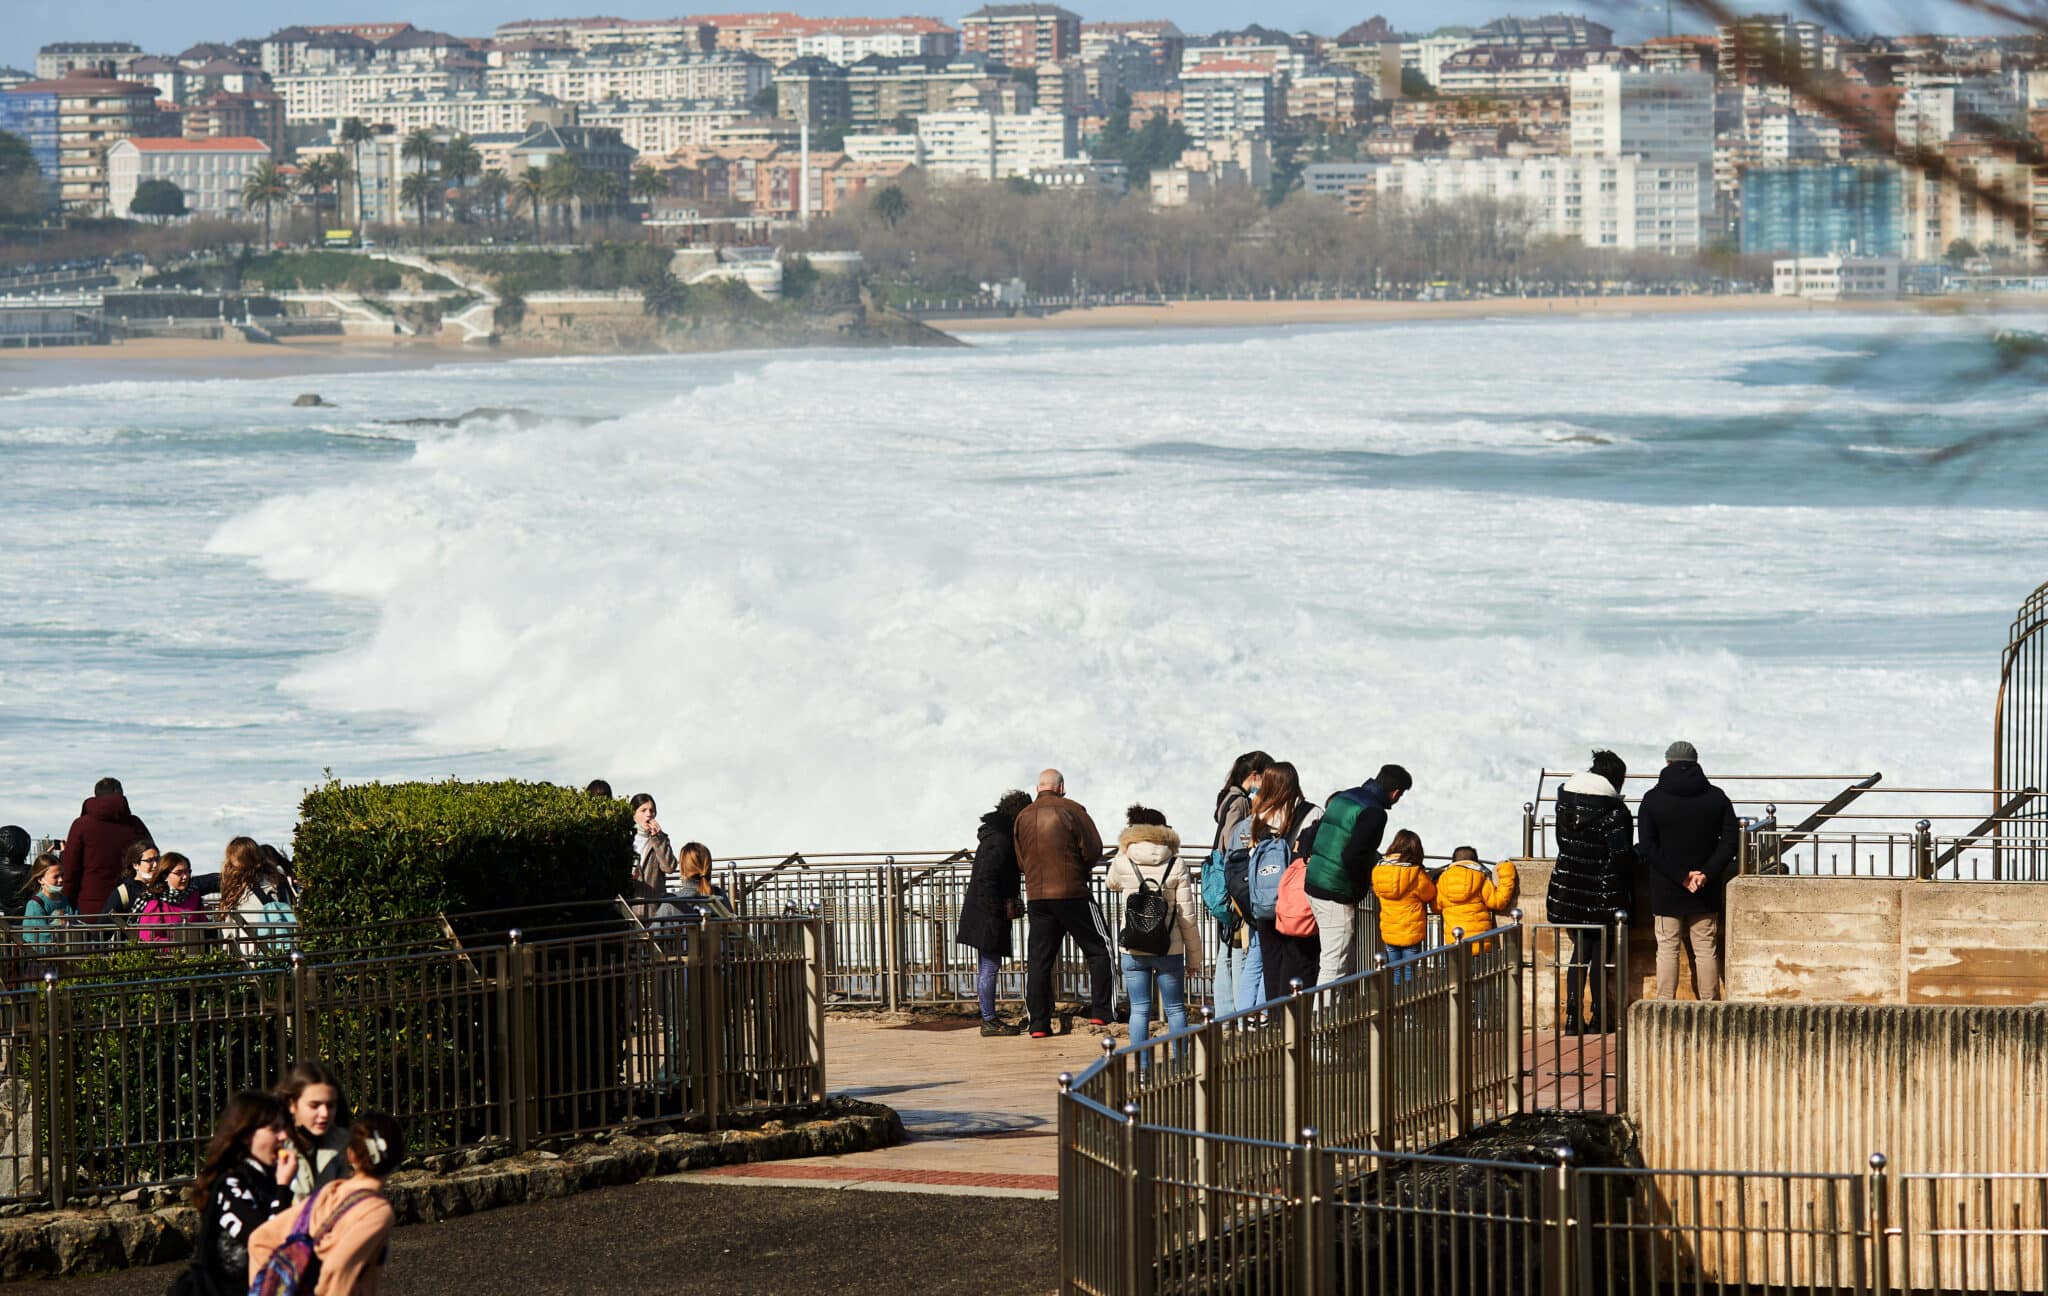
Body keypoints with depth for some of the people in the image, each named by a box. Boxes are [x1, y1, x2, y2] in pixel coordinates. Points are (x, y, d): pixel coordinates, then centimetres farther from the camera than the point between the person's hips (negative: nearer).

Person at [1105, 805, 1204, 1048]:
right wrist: (1194, 957, 5)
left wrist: (1124, 848, 20)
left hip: (1134, 950, 1)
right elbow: (1188, 916, -3)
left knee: (1139, 1010, 5)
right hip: (1169, 949, -1)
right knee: (1175, 1009, 9)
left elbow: (1110, 883, 24)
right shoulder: (1175, 866, -4)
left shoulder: (1122, 864, -2)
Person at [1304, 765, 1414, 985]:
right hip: (1337, 893, -9)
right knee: (1335, 966, -7)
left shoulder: (1341, 798, 13)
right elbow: (1352, 855, -24)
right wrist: (1361, 886, -7)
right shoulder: (1374, 813, -15)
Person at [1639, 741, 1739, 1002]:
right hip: (1706, 892, 2)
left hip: (1666, 890, -2)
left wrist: (1680, 876, -12)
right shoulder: (1716, 797, 1)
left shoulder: (1653, 799, -4)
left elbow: (1647, 847, -10)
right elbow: (1731, 841, -4)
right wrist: (1707, 873, -10)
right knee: (1706, 949, 7)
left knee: (1667, 948, 4)